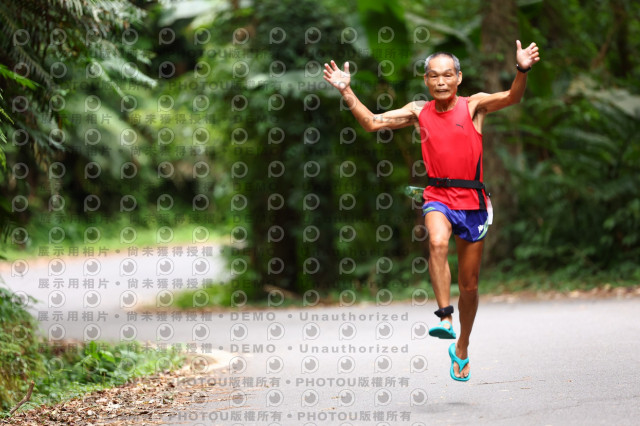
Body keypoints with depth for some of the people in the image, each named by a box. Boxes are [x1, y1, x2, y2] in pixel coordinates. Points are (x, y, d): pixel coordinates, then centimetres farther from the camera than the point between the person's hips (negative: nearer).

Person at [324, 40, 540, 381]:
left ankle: (461, 349, 28)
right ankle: (445, 317, -35)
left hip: (471, 200, 0)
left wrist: (522, 71, -36)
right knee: (437, 242, -36)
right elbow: (372, 123, 7)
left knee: (469, 284, 8)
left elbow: (511, 98, -17)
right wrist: (346, 91, -1)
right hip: (437, 197, 0)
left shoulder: (474, 105, -1)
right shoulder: (418, 112, 6)